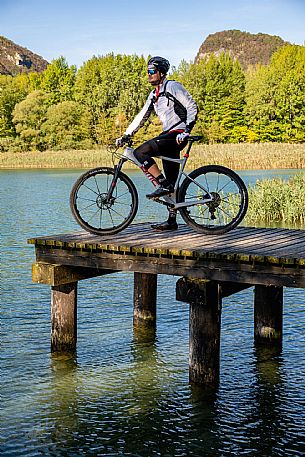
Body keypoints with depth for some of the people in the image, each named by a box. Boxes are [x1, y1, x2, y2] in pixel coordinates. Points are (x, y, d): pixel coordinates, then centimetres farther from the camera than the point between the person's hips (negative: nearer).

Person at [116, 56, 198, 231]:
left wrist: (186, 130, -19)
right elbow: (142, 117, 21)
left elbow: (192, 107, -10)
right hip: (169, 136, 8)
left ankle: (163, 184, -17)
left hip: (177, 135, -8)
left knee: (140, 152, -21)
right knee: (171, 184, 7)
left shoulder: (173, 86, -4)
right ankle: (172, 221, 9)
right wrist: (125, 136, 15)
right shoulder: (154, 95, 20)